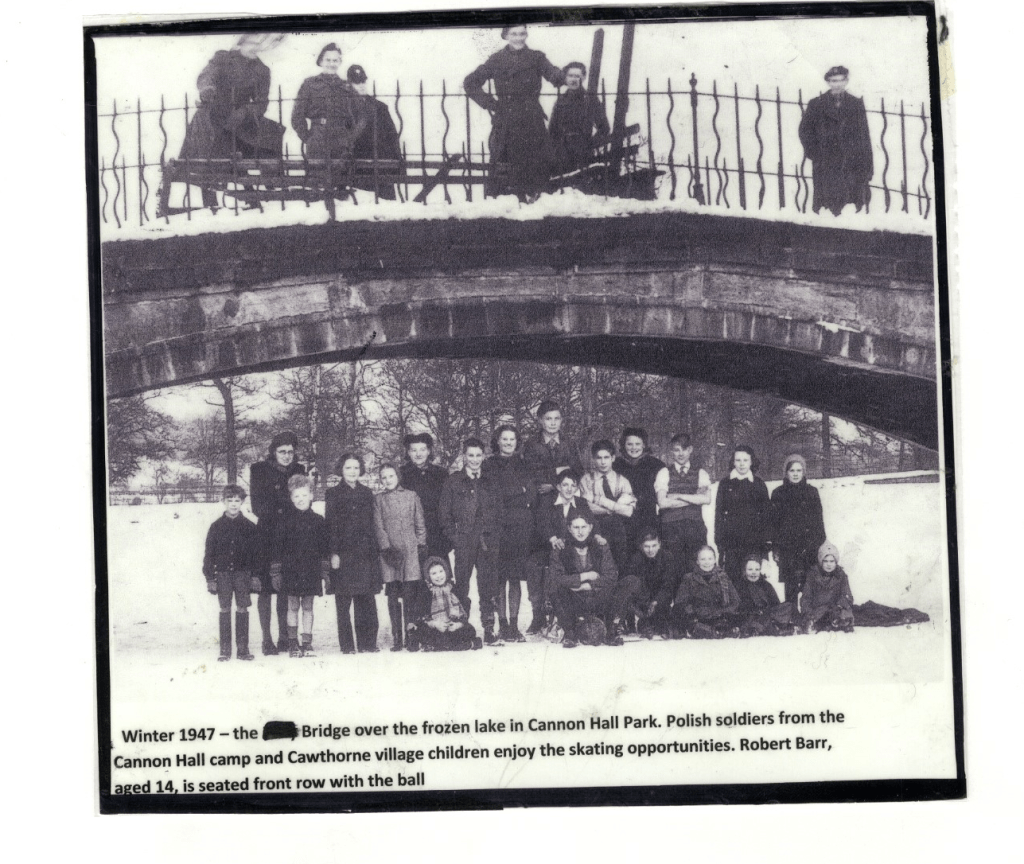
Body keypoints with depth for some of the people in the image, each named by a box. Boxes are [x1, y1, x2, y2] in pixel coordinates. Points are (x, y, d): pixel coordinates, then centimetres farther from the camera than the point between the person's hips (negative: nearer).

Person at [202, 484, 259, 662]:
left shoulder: (249, 527, 2)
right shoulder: (217, 526, 2)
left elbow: (255, 553, 4)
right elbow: (209, 553, 4)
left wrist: (255, 575, -1)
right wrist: (210, 577, -1)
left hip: (242, 573, 0)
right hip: (222, 572, 0)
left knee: (242, 610, 0)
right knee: (225, 610, 3)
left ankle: (243, 648, 6)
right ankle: (225, 649, 8)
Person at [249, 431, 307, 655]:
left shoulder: (299, 471, 11)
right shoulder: (260, 471, 1)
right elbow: (258, 506, -3)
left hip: (291, 537, 3)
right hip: (267, 536, -3)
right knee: (265, 589, -2)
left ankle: (284, 637, 11)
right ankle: (267, 639, 4)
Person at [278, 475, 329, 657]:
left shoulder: (318, 521, 5)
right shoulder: (286, 521, 1)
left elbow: (324, 547, 8)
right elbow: (278, 546, 3)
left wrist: (325, 570, 5)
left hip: (311, 570, 1)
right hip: (290, 569, -1)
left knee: (308, 607, 5)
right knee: (293, 607, 4)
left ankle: (307, 642, 10)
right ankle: (293, 643, 10)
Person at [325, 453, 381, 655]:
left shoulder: (367, 494, 15)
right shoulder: (333, 494, 3)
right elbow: (331, 525, -1)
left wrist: (374, 553, 12)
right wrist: (334, 553, -8)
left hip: (365, 555, 3)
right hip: (343, 554, -3)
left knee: (367, 602, 1)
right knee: (343, 603, -2)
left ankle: (368, 644, 6)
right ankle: (347, 646, 1)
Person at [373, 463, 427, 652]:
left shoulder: (411, 496, 10)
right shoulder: (378, 499, 9)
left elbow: (420, 525, 12)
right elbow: (379, 527, 3)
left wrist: (422, 546, 4)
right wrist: (387, 548, -8)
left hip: (410, 551, 0)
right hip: (390, 552, 0)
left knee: (409, 595, -6)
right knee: (393, 596, -1)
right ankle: (396, 637, 1)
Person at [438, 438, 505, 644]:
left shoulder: (490, 484, 15)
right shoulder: (453, 482, 7)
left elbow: (500, 513, 17)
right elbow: (444, 513, 4)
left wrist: (494, 536, 4)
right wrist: (455, 536, -4)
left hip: (488, 543, 2)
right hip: (464, 544, -2)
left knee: (489, 587, -2)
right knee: (462, 586, -3)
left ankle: (490, 628, 1)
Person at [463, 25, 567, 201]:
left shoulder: (536, 58, 7)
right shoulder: (496, 60, 6)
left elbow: (553, 73, -12)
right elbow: (470, 83, 11)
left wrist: (558, 77, -36)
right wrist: (489, 103, 0)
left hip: (532, 123, 1)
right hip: (505, 125, -1)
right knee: (502, 165, -5)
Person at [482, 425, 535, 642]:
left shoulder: (523, 466, 16)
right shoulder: (489, 466, 5)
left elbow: (532, 496, 13)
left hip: (521, 528, 3)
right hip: (498, 527, -3)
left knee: (516, 578, 3)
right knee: (500, 578, -4)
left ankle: (514, 624, 7)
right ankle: (503, 624, 1)